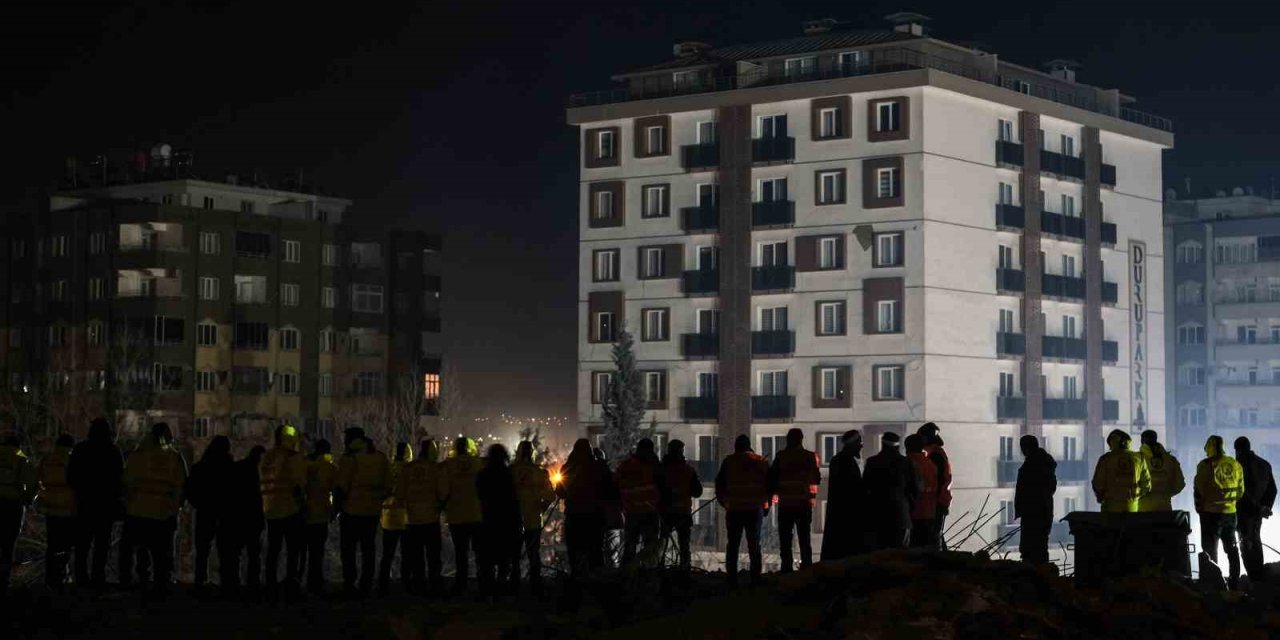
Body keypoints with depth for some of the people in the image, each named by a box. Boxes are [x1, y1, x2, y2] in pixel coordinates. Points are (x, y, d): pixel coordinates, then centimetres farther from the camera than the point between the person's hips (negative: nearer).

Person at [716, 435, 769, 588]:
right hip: (755, 508, 1)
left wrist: (723, 501, 15)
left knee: (733, 544, 5)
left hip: (734, 509, -1)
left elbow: (719, 484, 2)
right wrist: (766, 504, 14)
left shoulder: (728, 462, -1)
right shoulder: (761, 462, 3)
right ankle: (755, 578, 4)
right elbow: (769, 485, 5)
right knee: (754, 544, 8)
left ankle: (732, 580, 0)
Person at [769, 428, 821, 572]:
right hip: (804, 503, 1)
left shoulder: (781, 456, -5)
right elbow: (817, 479, 3)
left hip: (785, 503, -1)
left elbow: (772, 478, -4)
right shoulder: (810, 456, -2)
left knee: (785, 539, 5)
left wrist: (771, 495, 7)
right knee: (805, 539, 9)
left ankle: (786, 569, 0)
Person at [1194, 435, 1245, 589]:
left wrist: (1200, 509, 5)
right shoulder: (1236, 465, 6)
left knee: (1210, 548, 1)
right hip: (1230, 512, 5)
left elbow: (1199, 490, -9)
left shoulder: (1206, 465, -11)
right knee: (1231, 548, 14)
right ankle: (1235, 581, 18)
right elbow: (1240, 491, 12)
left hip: (1211, 512, -5)